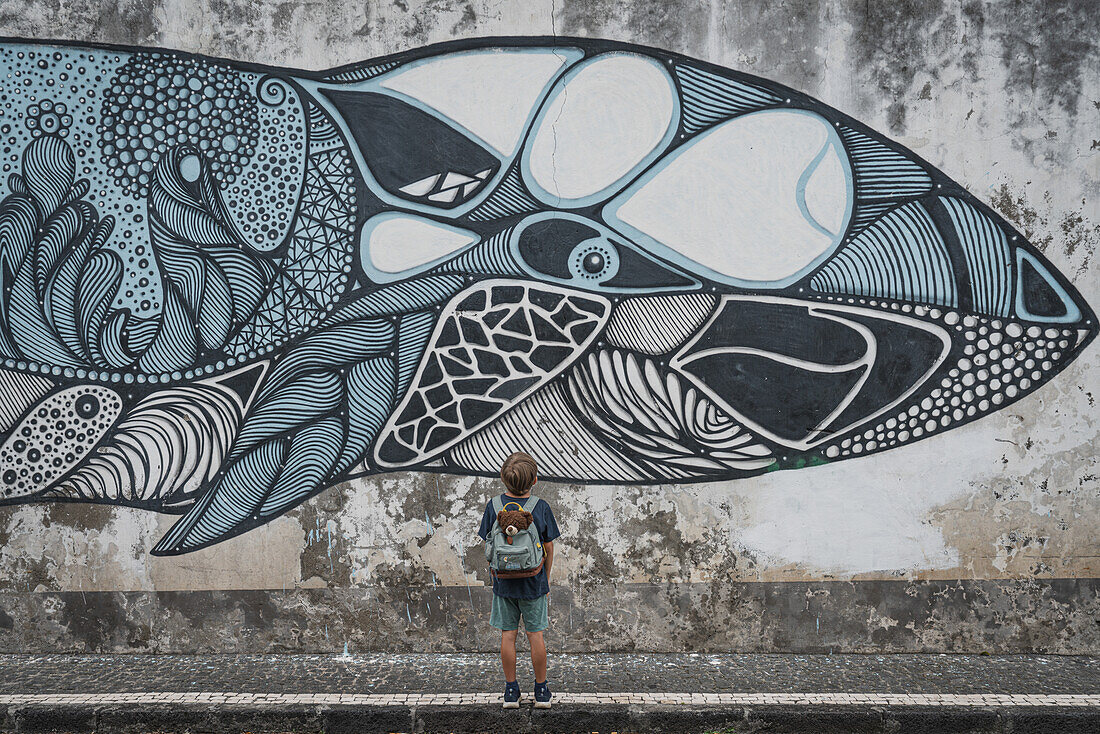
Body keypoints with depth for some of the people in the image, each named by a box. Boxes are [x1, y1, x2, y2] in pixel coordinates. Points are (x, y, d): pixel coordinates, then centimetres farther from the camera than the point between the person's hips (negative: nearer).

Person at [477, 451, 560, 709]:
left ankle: (511, 691, 15)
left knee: (507, 635, 8)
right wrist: (546, 580, 12)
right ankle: (541, 692, 17)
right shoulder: (541, 508, -11)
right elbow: (549, 548, -3)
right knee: (536, 635, 8)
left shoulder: (494, 506, -9)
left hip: (504, 582, 1)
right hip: (534, 582, -1)